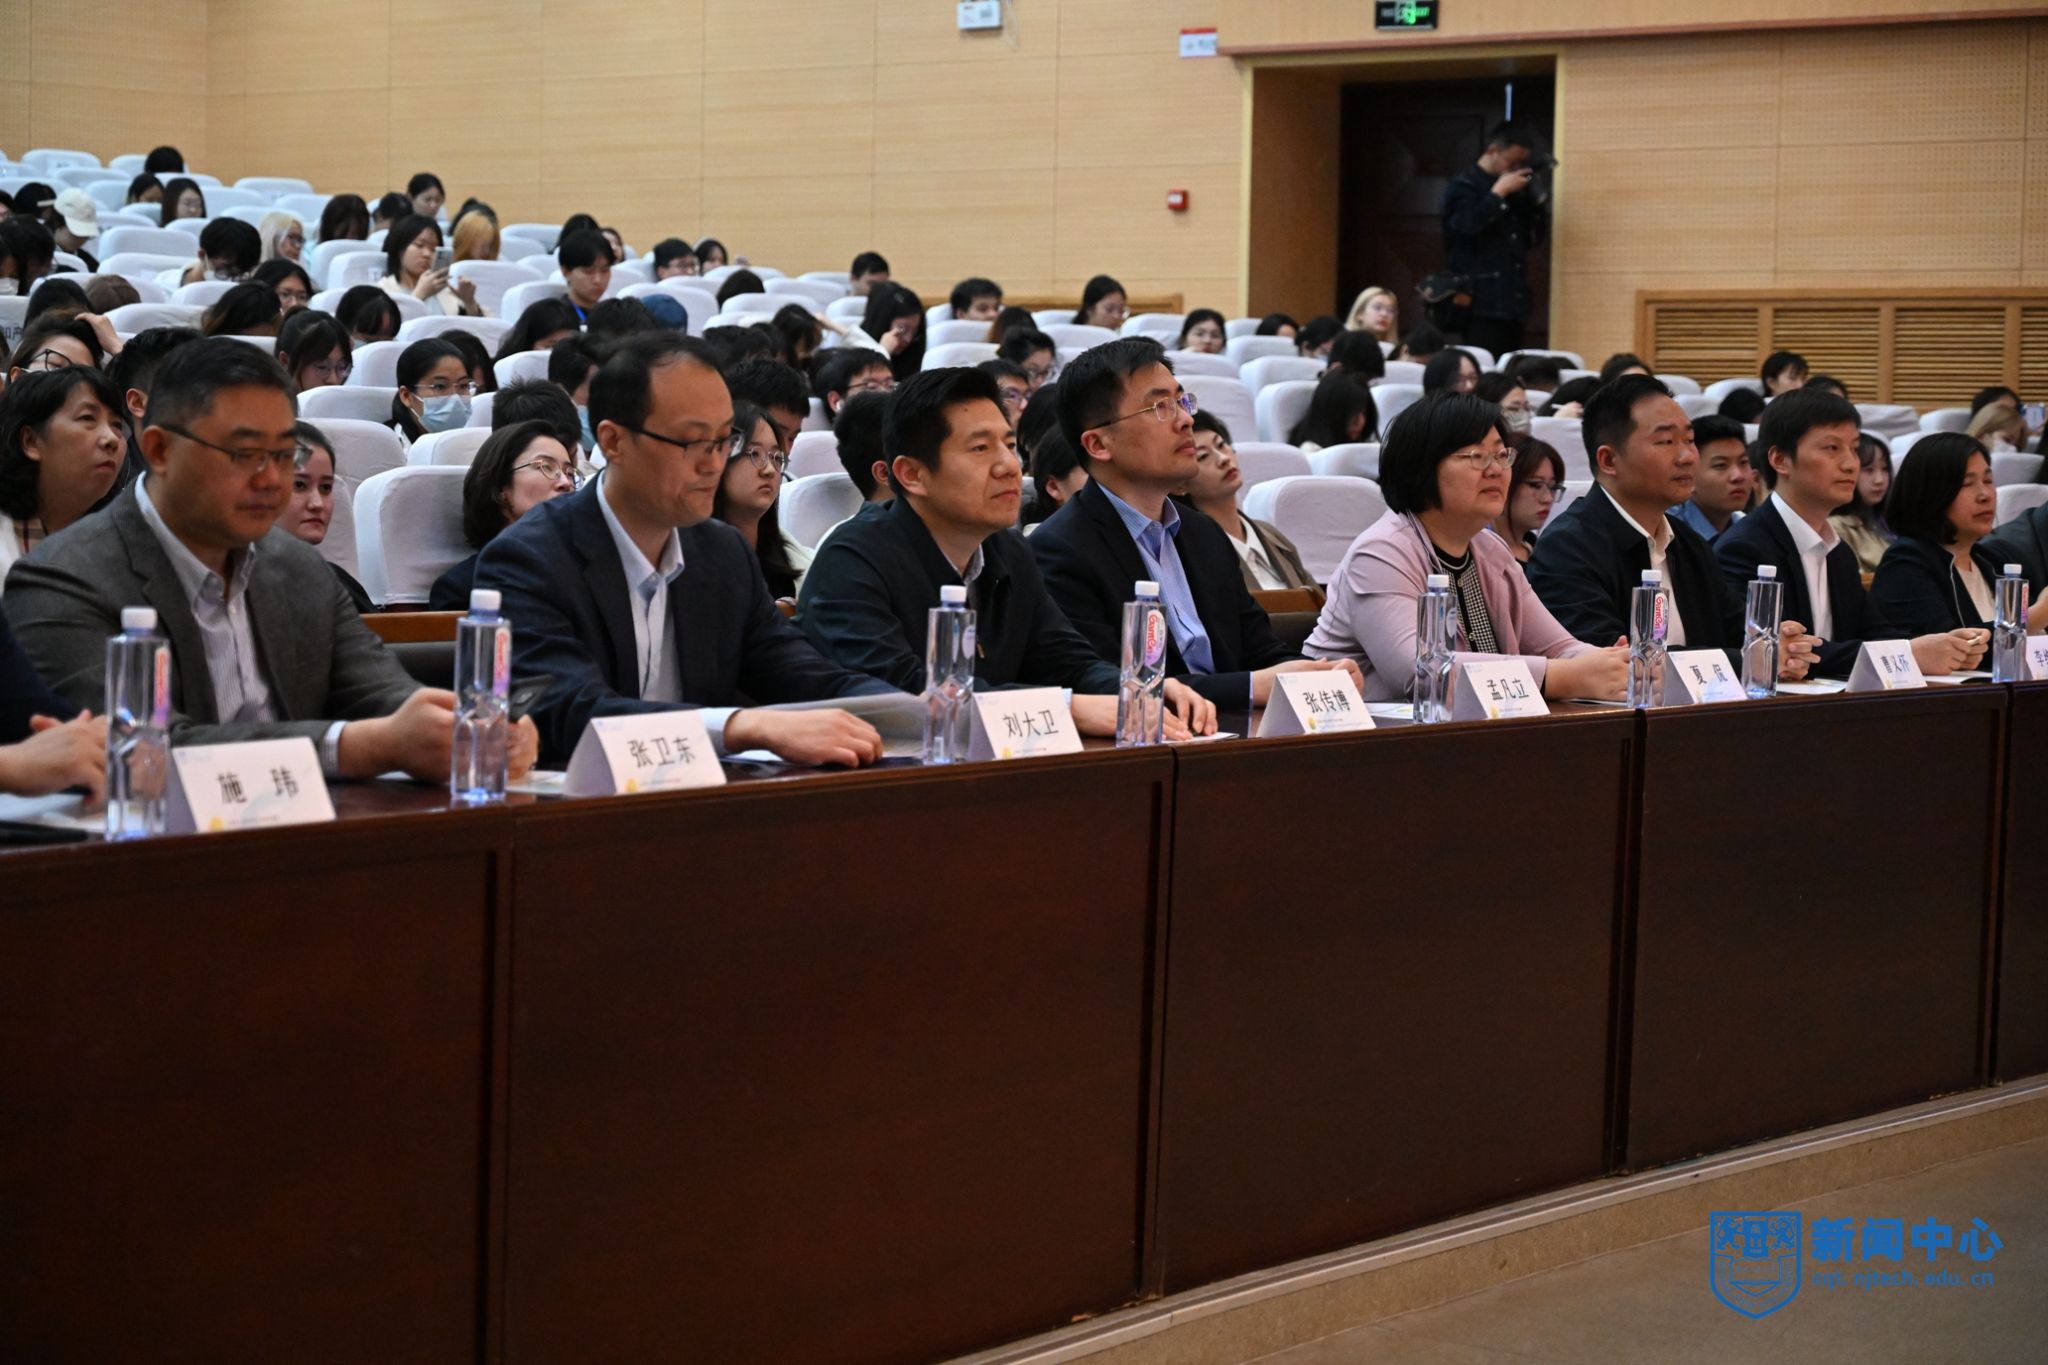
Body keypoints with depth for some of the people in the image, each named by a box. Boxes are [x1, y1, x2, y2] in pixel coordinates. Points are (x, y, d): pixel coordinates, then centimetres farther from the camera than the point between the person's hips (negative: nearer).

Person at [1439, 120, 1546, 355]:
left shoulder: (1515, 190, 19)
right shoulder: (1464, 185, 0)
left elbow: (1532, 238, 22)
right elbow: (1467, 223, -21)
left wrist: (1536, 200, 8)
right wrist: (1499, 192, -11)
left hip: (1513, 301, 7)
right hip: (1483, 303, -7)